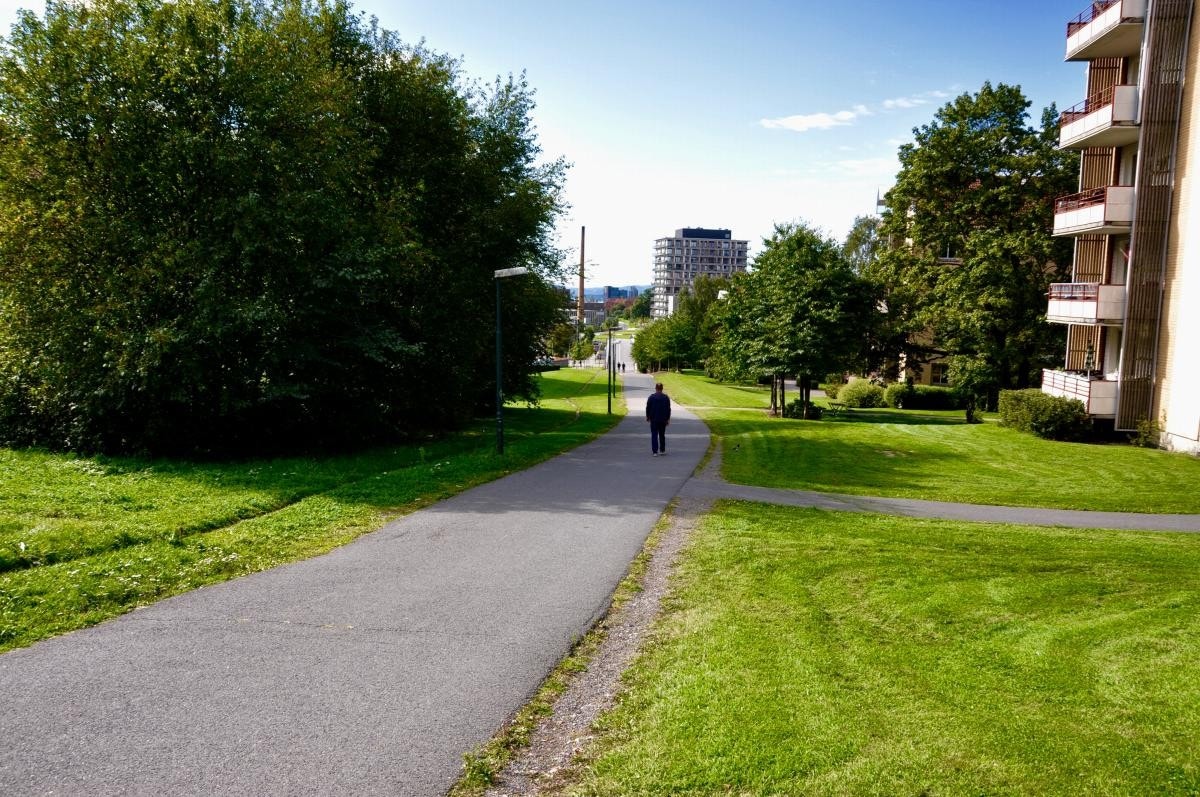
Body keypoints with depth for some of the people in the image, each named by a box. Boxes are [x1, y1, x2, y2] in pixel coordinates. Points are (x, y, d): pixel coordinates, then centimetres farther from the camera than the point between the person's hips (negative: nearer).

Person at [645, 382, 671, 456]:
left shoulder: (651, 397, -6)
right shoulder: (666, 397, -1)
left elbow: (648, 407, -1)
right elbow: (668, 409, 2)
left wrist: (647, 416, 12)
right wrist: (668, 419, 10)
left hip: (654, 419, -2)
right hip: (663, 420, 2)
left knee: (654, 435, -1)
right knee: (662, 435, 15)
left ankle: (655, 452, -7)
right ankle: (663, 450, 20)